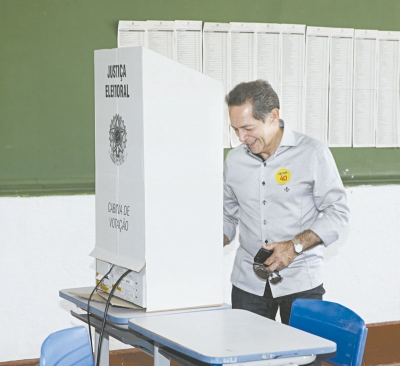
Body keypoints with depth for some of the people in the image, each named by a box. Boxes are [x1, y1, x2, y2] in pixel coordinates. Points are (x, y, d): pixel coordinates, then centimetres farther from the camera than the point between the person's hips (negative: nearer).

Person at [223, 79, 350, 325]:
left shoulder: (313, 153, -5)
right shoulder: (234, 160, 9)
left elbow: (338, 211, -5)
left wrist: (295, 245, -16)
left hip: (300, 281, -3)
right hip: (248, 282, 3)